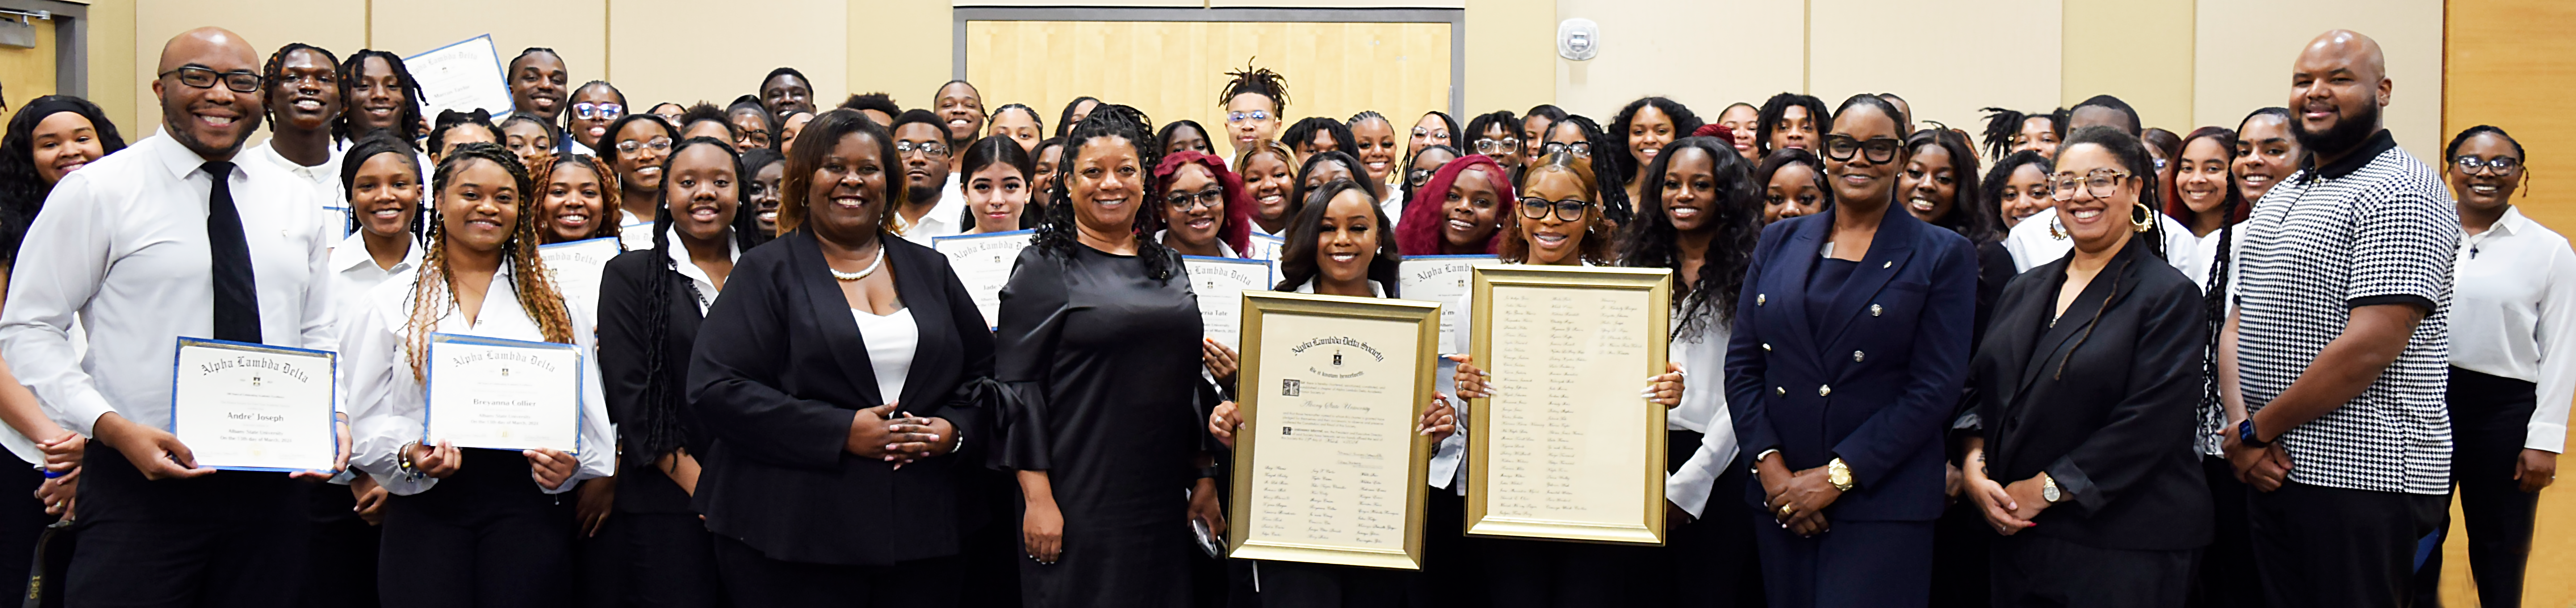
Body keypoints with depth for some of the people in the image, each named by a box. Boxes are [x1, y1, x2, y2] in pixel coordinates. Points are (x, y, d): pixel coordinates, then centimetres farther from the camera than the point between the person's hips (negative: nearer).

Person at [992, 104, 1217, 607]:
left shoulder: (1167, 266, 13)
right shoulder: (1045, 268, -4)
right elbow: (1018, 386, -9)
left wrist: (1206, 479, 11)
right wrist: (1037, 498, -15)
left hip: (1163, 501, 5)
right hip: (1079, 503, -5)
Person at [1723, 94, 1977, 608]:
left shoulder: (1943, 256, 1)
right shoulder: (1780, 243, 11)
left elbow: (1935, 389, -6)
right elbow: (1742, 363, 8)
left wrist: (1836, 476, -12)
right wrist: (1770, 465, -6)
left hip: (1881, 504, -3)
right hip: (1779, 497, 4)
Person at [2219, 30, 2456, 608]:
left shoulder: (2400, 191, -10)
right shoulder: (2277, 199, 16)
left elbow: (2371, 347, -20)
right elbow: (2238, 325, 12)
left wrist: (2256, 430, -13)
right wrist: (2242, 426, -6)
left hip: (2361, 480, -7)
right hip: (2271, 472, 8)